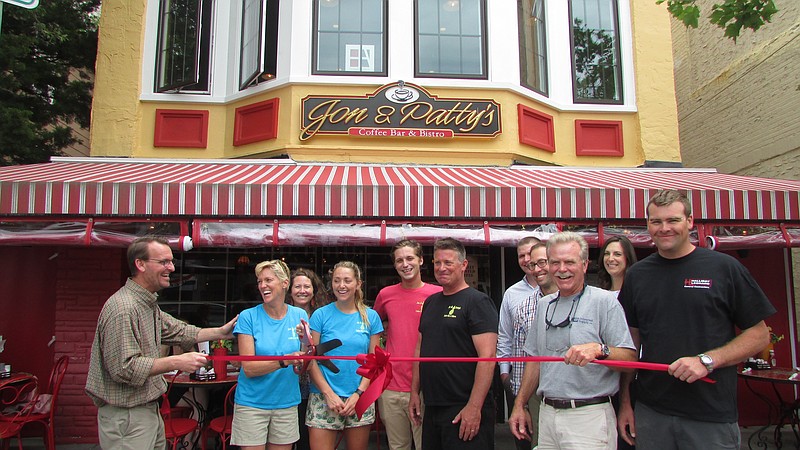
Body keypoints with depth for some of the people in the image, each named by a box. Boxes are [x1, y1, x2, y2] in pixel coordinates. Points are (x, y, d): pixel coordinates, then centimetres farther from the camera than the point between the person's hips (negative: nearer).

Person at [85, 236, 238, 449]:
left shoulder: (148, 303, 11)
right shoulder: (123, 309, -23)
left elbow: (176, 331, 19)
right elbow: (123, 368, -26)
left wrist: (220, 332, 14)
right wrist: (176, 362, -24)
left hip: (149, 408, 10)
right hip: (126, 416, -10)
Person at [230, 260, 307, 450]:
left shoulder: (299, 315, -1)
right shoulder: (248, 316, -8)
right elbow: (249, 368, -14)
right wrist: (284, 361, -27)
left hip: (287, 403, 2)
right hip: (252, 404, -2)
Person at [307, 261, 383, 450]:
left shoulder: (370, 316, 3)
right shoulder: (320, 315, -1)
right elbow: (311, 360, -2)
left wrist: (359, 393, -7)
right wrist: (329, 394, -10)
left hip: (359, 398, 2)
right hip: (324, 397, -1)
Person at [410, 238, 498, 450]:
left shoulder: (477, 301, -10)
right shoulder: (430, 302, 13)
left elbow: (487, 357, -17)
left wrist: (474, 407, -21)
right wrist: (415, 392, 14)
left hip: (464, 410, -7)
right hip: (432, 408, 7)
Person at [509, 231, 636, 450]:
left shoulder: (605, 301, -7)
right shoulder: (544, 305, 12)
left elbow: (630, 358, -12)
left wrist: (599, 349, -30)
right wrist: (519, 406, 14)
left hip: (589, 416, -5)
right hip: (547, 414, 6)